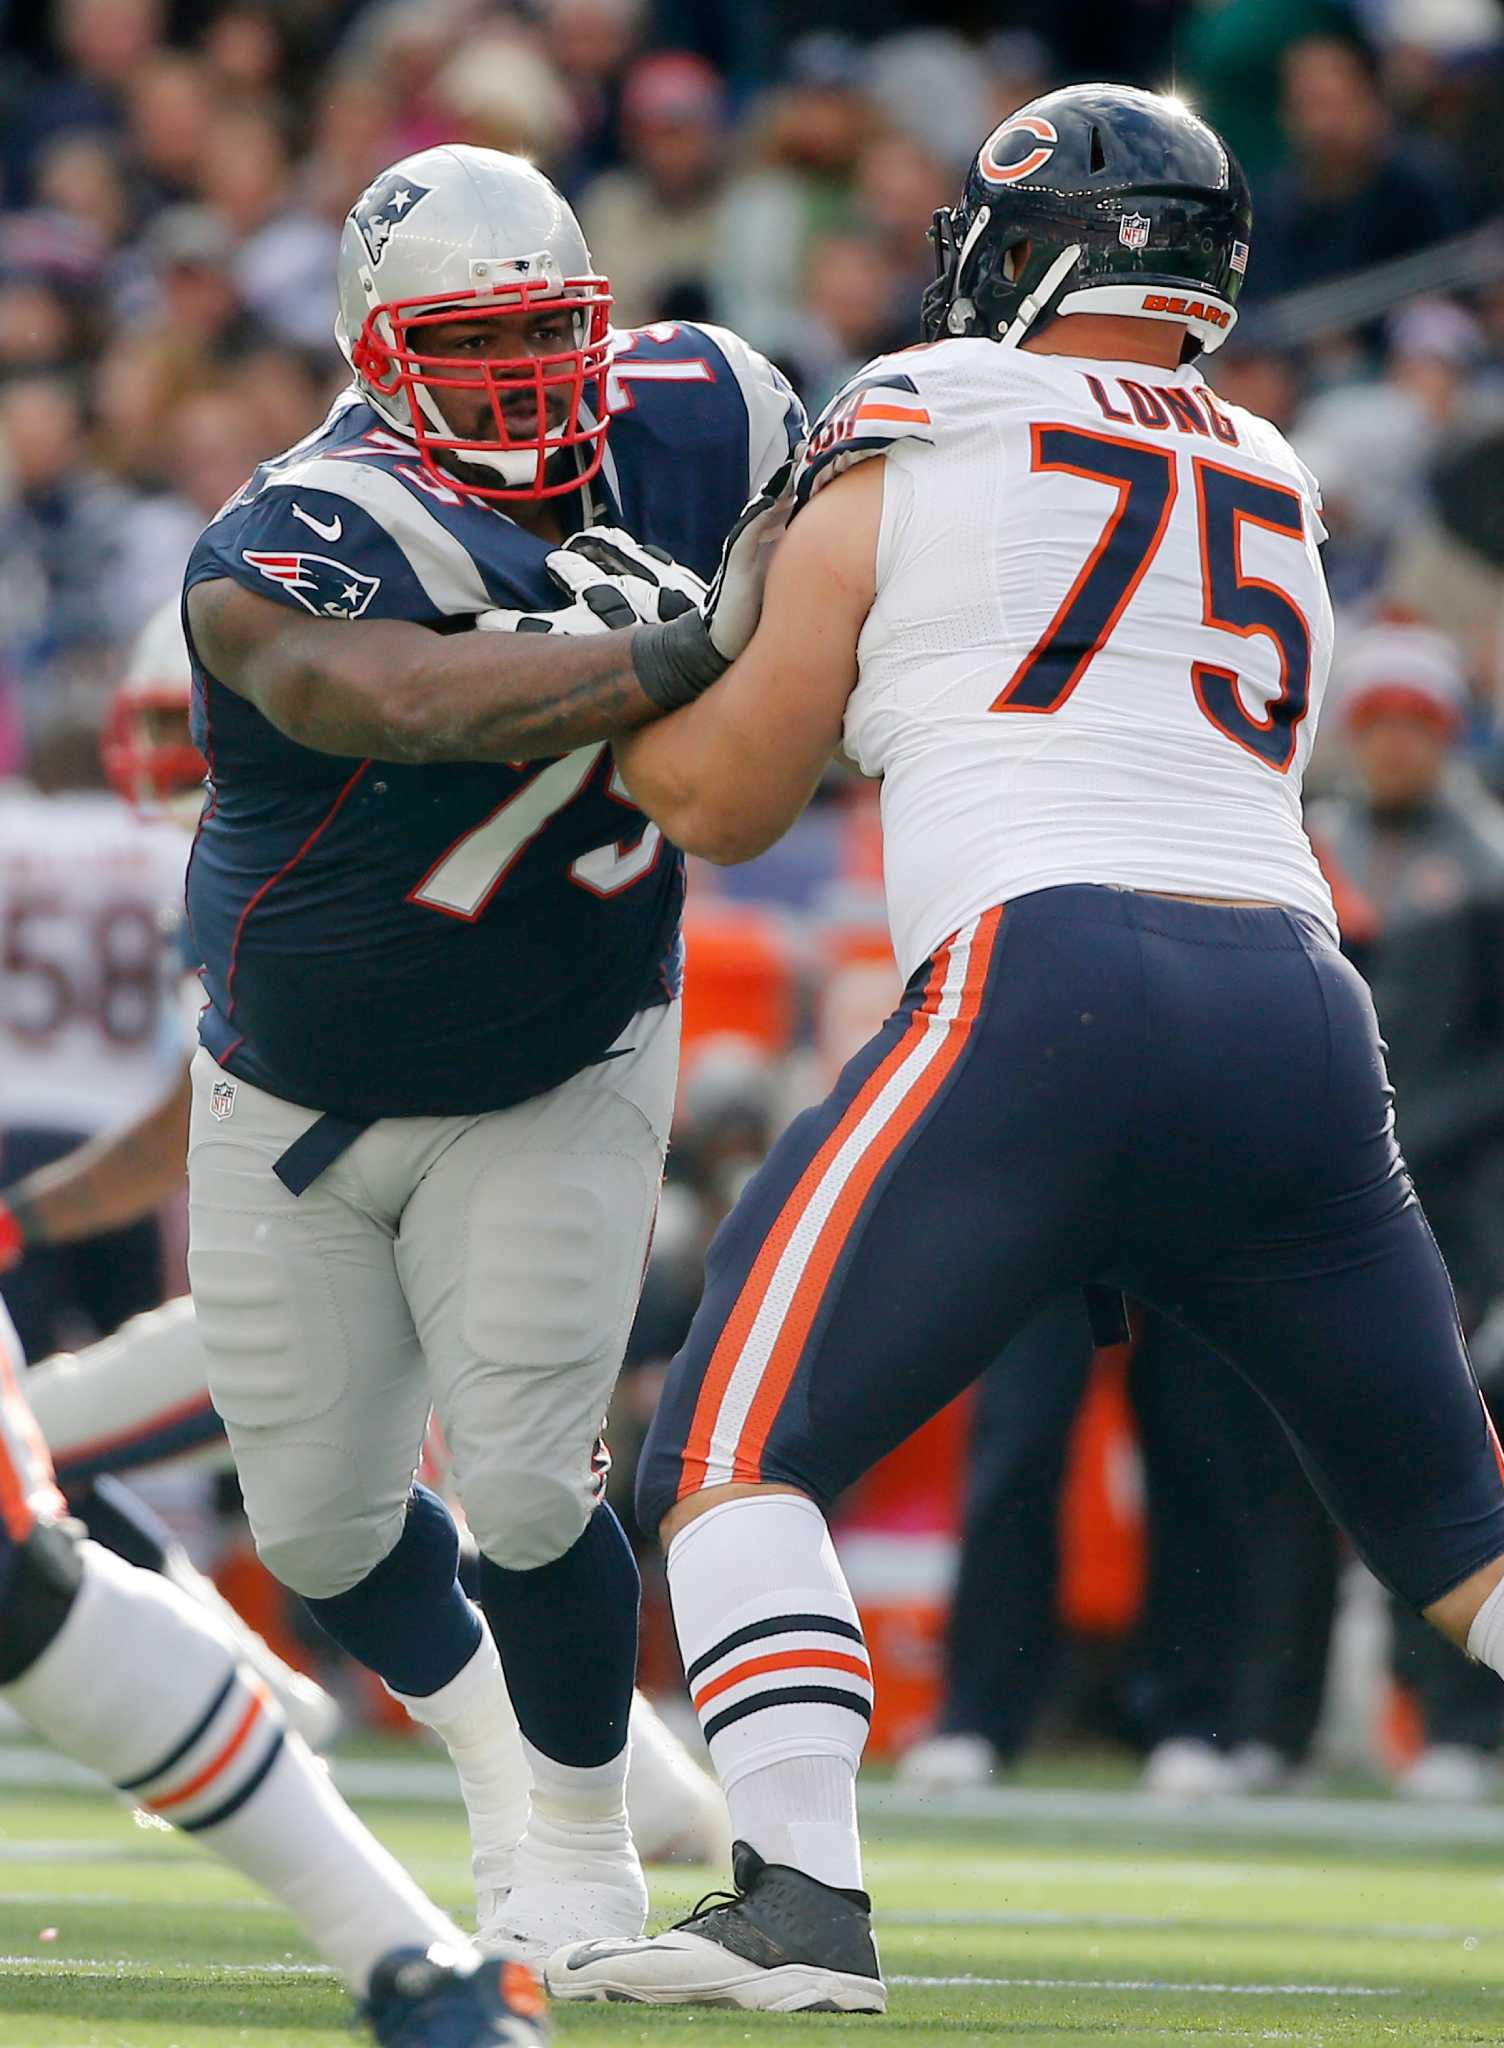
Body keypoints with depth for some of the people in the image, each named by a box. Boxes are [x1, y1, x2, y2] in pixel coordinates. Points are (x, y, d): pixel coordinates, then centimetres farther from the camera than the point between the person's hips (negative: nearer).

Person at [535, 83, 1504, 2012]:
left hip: (1047, 987, -5)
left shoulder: (909, 446, 9)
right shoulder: (1272, 496, 22)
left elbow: (724, 800, 12)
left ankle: (800, 1896, -16)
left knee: (737, 1449, 1)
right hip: (1298, 1008, 5)